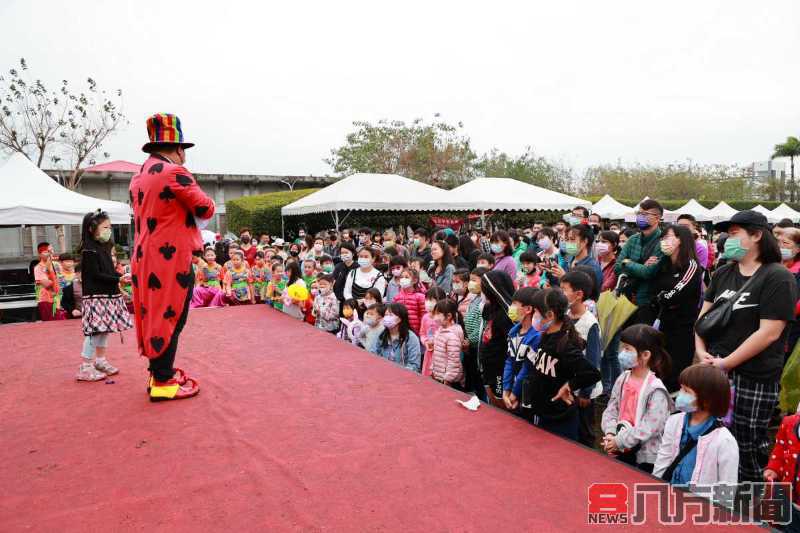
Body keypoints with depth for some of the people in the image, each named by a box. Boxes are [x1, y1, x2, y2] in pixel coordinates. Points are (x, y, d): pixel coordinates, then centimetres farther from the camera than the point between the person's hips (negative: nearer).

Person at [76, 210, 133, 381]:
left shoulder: (104, 247, 13)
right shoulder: (89, 250, -12)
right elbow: (96, 275, -17)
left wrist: (120, 277, 3)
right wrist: (119, 279, -19)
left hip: (108, 295, 9)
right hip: (95, 296, -9)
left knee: (104, 329, 15)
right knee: (96, 330, -8)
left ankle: (100, 360, 27)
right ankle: (85, 367, -1)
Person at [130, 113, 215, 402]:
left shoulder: (138, 177, 15)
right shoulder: (174, 172, -14)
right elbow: (206, 210, -12)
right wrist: (204, 201, 9)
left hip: (145, 257, 9)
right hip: (171, 258, -9)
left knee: (155, 316, 15)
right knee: (170, 318, -2)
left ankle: (160, 372, 26)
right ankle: (163, 382, 4)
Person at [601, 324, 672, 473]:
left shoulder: (655, 389, -20)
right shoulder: (622, 379, 0)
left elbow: (650, 427, -24)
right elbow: (611, 410, 4)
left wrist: (619, 441, -19)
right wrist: (610, 433, -13)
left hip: (645, 457, -6)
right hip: (620, 452, 6)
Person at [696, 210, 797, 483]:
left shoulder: (778, 278, -10)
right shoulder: (723, 273, 12)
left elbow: (769, 333, -16)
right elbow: (704, 313, 15)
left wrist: (726, 363, -16)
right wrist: (701, 351, -1)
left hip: (753, 377, -6)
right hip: (715, 369, 6)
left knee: (748, 444, 4)